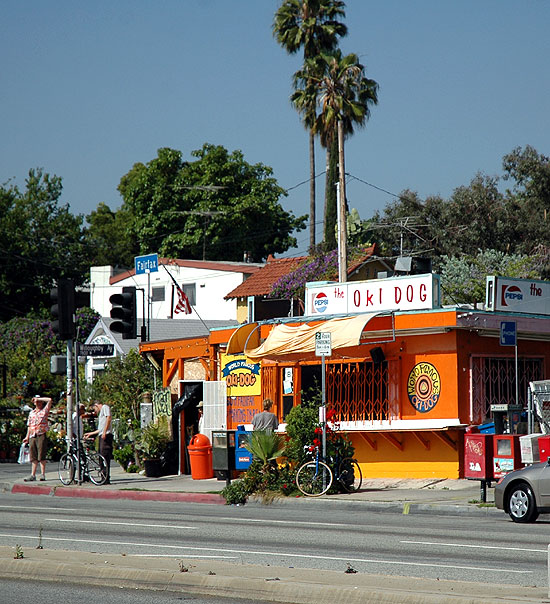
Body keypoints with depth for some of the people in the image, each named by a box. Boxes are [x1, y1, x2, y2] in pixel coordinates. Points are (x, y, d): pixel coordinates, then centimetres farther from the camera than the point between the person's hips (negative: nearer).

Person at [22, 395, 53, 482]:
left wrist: (39, 398, -1)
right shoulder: (31, 413, 20)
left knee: (41, 456, -7)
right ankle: (33, 475, 6)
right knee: (33, 457, 5)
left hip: (41, 435, -5)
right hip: (32, 436, 5)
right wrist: (27, 437, 16)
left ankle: (43, 474, -4)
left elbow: (49, 400, -9)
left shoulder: (44, 411, 4)